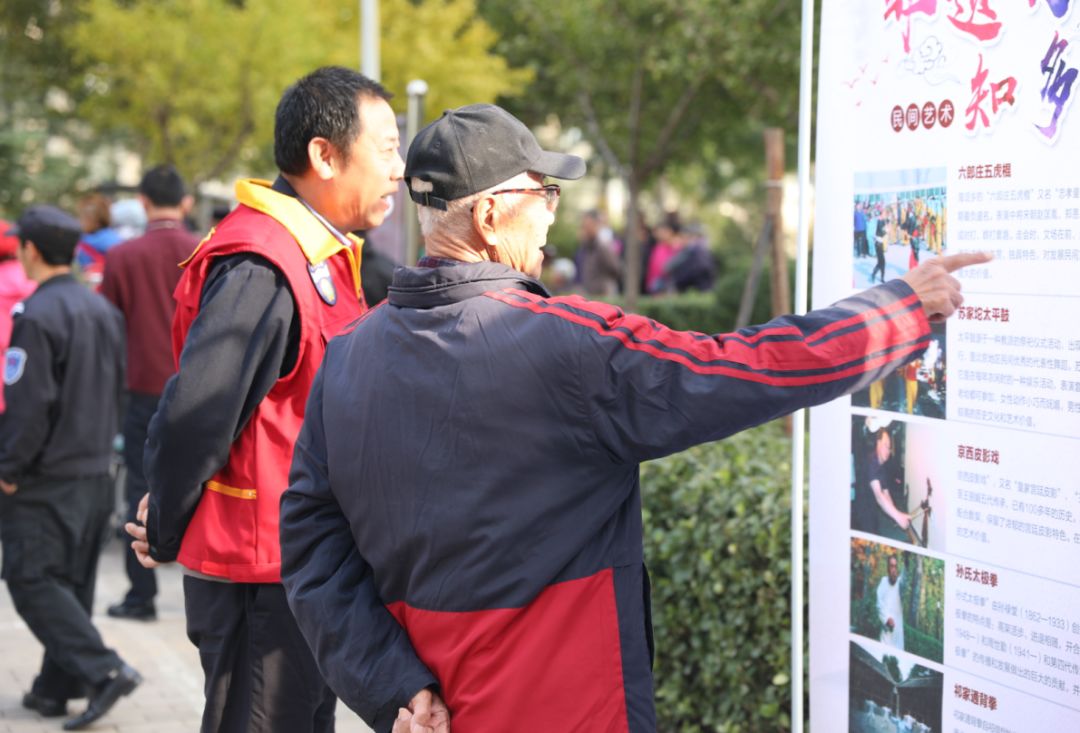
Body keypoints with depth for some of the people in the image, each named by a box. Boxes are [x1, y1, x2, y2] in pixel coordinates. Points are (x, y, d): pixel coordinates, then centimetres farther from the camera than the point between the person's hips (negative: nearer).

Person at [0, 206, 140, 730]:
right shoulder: (103, 311, 8)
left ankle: (104, 671, -12)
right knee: (71, 582, 13)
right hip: (96, 473, 8)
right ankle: (55, 687, 19)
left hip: (45, 480, -8)